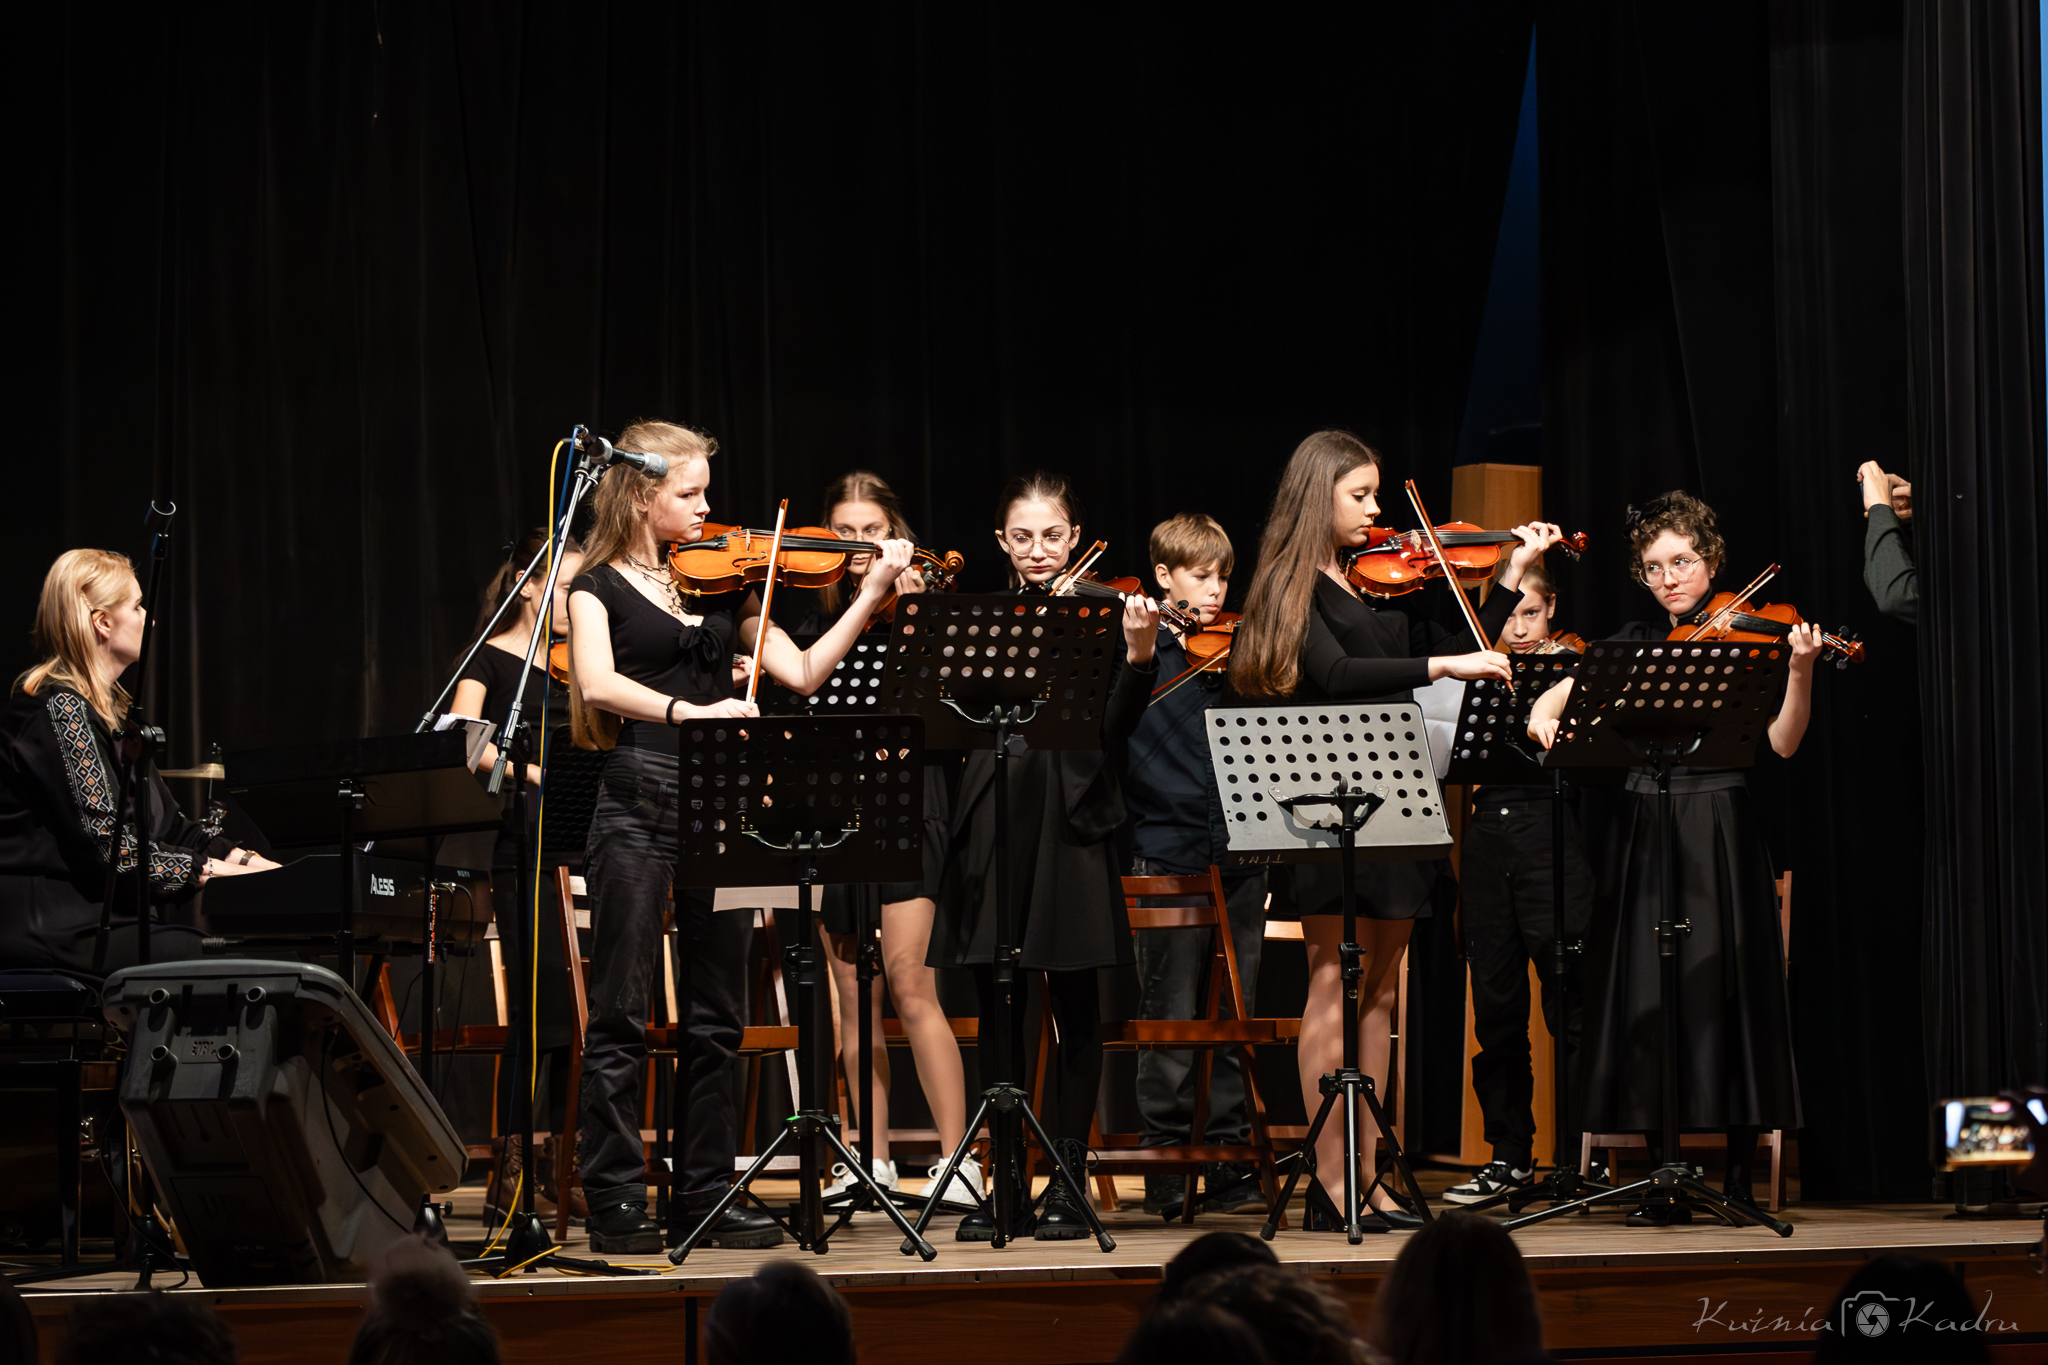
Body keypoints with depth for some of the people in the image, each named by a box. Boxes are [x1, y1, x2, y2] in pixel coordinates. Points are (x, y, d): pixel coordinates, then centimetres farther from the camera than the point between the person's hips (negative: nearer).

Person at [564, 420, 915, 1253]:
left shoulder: (721, 583, 14)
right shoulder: (601, 585, 1)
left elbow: (803, 673, 9)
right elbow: (596, 685, -17)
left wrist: (870, 596, 2)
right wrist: (686, 711, -30)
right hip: (638, 804, -5)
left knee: (717, 1018, 8)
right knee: (620, 1014, -4)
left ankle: (708, 1193, 15)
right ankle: (616, 1203, 0)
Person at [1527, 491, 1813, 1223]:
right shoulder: (1634, 643, 13)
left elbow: (1782, 744, -7)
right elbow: (1555, 695, 8)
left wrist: (1800, 672, -23)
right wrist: (1543, 717, -15)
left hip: (1719, 834, -3)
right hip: (1646, 832, 3)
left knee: (1720, 993, -5)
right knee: (1651, 998, -1)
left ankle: (1737, 1179, -1)